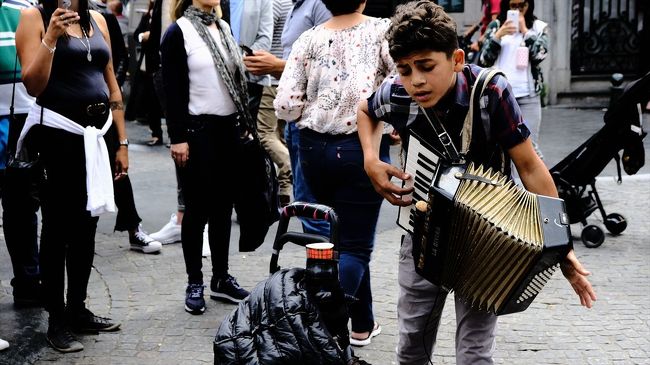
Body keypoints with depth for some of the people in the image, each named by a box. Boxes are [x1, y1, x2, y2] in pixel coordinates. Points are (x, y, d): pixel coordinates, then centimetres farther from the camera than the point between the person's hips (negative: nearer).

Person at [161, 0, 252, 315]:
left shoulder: (223, 27, 13)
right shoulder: (178, 32, -7)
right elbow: (172, 90, -11)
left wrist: (246, 124, 14)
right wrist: (178, 137, -16)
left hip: (229, 127, 6)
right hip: (198, 130, -6)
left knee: (223, 206, 10)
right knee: (198, 209, 1)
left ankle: (221, 278, 20)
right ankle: (194, 283, 12)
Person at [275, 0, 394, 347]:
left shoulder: (309, 39, -1)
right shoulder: (381, 30, -7)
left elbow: (285, 105, -6)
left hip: (314, 148, 4)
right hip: (361, 148, -4)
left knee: (345, 236, 19)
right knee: (354, 245, 2)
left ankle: (363, 324, 30)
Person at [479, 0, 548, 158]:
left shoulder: (539, 27, 6)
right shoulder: (495, 26, 8)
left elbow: (539, 55, -8)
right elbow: (485, 59, 2)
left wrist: (525, 30, -7)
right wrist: (498, 35, -11)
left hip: (528, 95, -1)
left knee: (530, 145, -5)